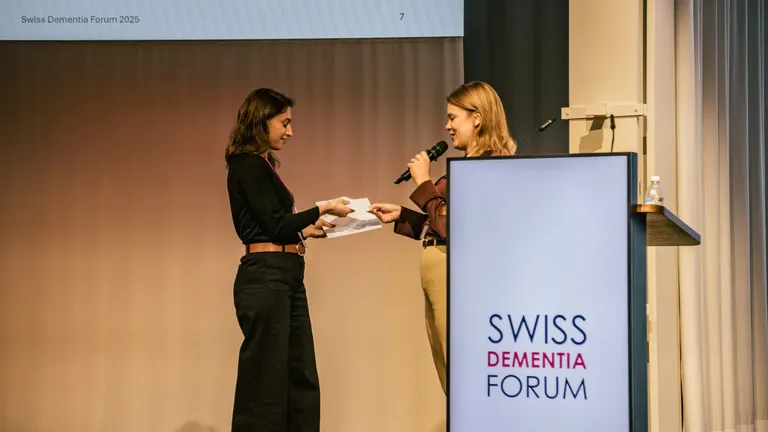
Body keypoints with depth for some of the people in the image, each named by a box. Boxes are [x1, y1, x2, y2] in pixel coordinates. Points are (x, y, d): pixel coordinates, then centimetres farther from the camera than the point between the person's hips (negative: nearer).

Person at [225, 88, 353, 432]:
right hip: (265, 278, -10)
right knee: (265, 380, -5)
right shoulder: (248, 164, -10)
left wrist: (306, 230, 15)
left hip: (285, 279, 10)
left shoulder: (262, 165, 17)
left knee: (301, 380, 9)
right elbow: (275, 225, -14)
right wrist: (322, 208, -6)